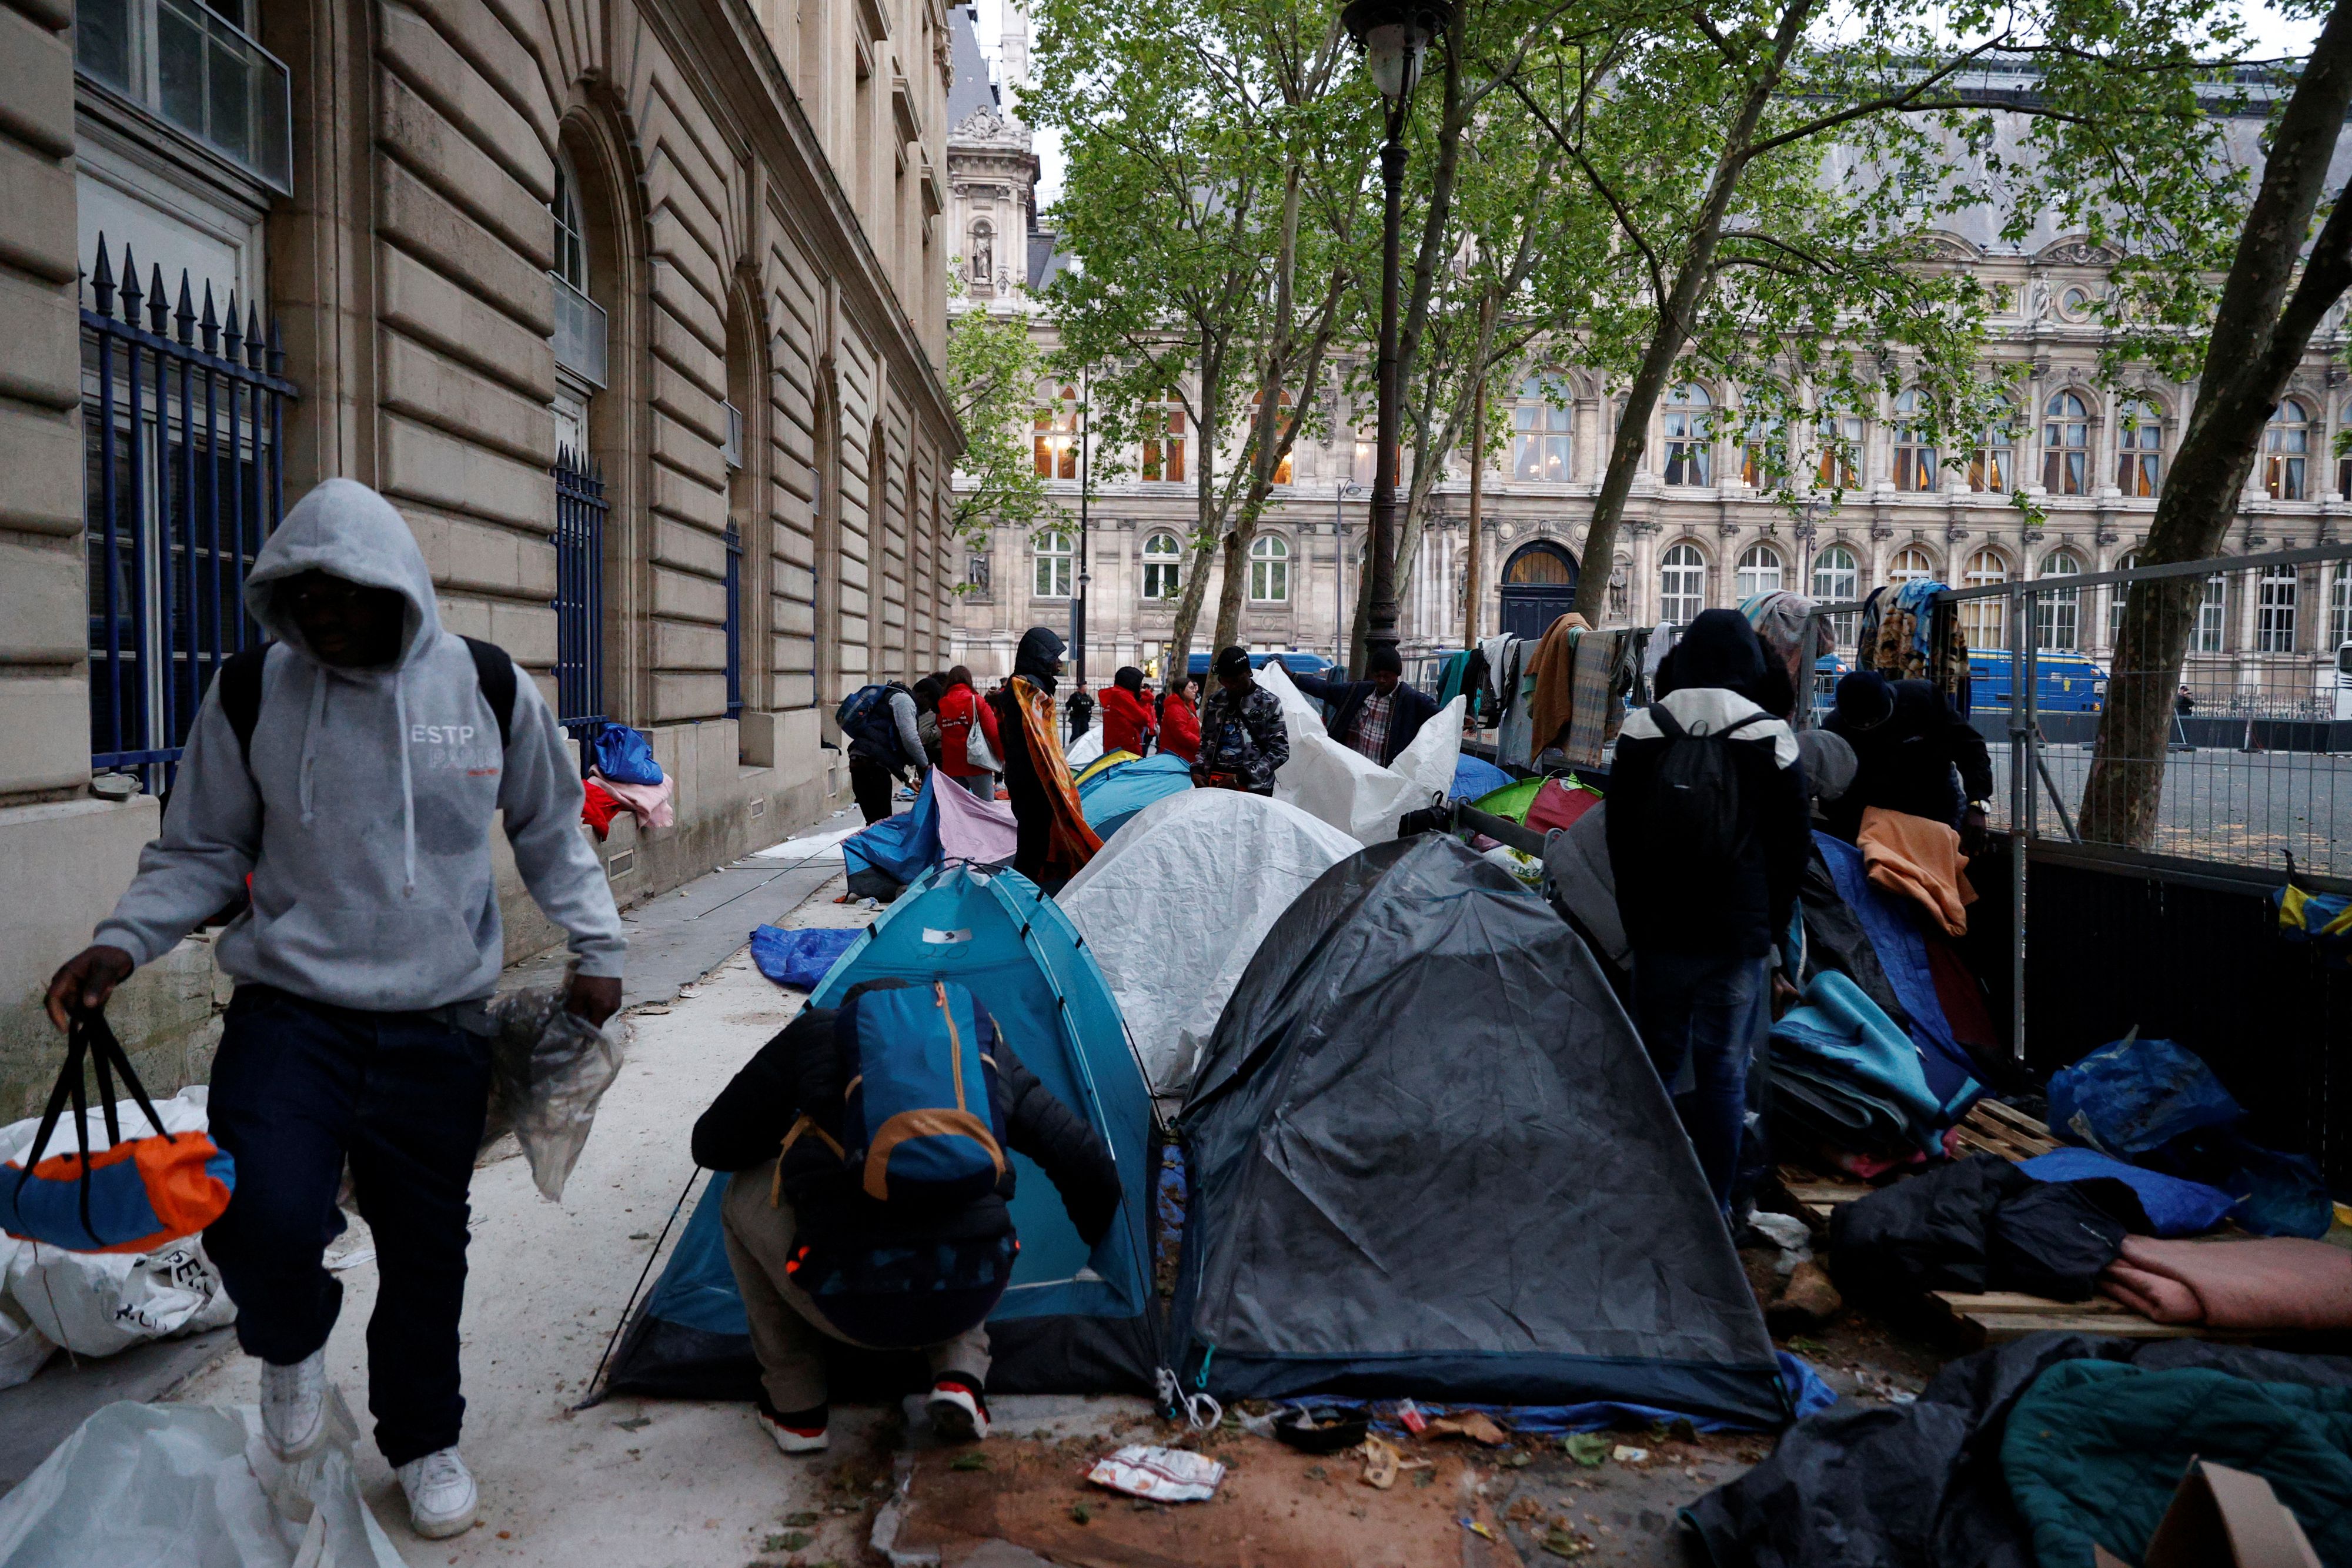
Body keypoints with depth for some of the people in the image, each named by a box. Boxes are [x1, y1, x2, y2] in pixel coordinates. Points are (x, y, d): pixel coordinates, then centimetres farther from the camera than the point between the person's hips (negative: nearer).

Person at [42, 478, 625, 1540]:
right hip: (290, 1011, -1)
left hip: (440, 1025, 1)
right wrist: (121, 943, -9)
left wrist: (597, 944, 7)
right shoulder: (252, 694, -3)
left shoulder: (489, 688, -2)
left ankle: (422, 1442, 36)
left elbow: (550, 828, 12)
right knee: (263, 1222, -19)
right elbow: (201, 852, 7)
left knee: (426, 1249, 10)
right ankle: (293, 1346, 19)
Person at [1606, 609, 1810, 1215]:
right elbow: (1792, 844, 1)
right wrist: (1771, 926, 11)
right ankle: (1714, 1206, 10)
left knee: (1658, 1060, 13)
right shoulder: (1769, 736, -4)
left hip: (1657, 931, 2)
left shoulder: (1640, 731, 0)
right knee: (1724, 1069, 4)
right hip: (1738, 936, -2)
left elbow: (1619, 838, 6)